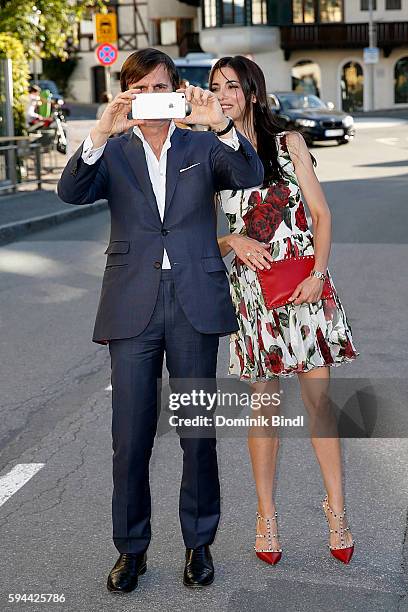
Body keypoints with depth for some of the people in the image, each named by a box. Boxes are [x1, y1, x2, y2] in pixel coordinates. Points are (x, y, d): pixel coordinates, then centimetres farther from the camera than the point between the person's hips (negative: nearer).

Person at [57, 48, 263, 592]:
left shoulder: (203, 147, 10)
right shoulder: (112, 153, 9)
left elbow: (250, 177, -8)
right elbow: (71, 192, -10)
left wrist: (220, 124, -24)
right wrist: (102, 132, -25)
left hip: (195, 303, 0)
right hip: (133, 306, 0)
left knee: (198, 431, 7)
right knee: (130, 435, 2)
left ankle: (199, 543, 22)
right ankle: (131, 548, 17)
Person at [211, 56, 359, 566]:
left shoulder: (289, 143, 6)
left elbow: (321, 213, 2)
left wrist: (319, 273, -10)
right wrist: (234, 241, -11)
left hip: (306, 285, 0)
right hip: (252, 288, 0)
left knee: (319, 399, 1)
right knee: (264, 405, 4)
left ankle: (336, 510, 13)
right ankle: (266, 515, 17)